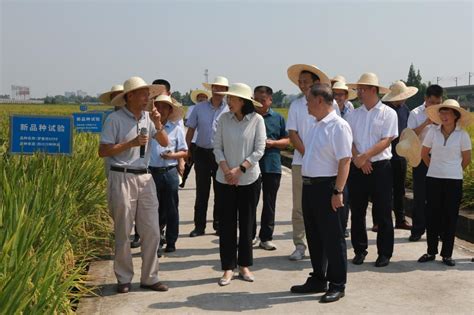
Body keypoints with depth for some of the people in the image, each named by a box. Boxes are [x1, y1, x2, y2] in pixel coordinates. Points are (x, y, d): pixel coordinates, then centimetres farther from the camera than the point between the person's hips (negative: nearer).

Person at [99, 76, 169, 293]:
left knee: (152, 231, 6)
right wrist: (131, 143, -15)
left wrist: (158, 124, -11)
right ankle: (124, 279, 17)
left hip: (145, 178, 5)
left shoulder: (149, 118, 9)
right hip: (122, 178, -5)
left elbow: (164, 143, 5)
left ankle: (149, 277, 16)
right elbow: (103, 151, -10)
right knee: (123, 233, 4)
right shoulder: (115, 119, -6)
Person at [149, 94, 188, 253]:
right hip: (151, 172, 0)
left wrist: (173, 155, -10)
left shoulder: (176, 128, 4)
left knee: (171, 209, 6)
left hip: (170, 173, 0)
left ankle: (171, 243, 19)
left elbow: (184, 152, 7)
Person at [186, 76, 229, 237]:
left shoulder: (229, 110, -1)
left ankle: (219, 225, 18)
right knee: (201, 191, 6)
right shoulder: (199, 108, 4)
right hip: (202, 152, 1)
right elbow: (191, 130, 8)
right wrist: (187, 150, 2)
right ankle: (199, 226, 14)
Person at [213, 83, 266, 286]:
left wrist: (240, 169, -15)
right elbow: (217, 147, 0)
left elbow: (259, 150, -8)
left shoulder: (257, 120, -6)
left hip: (249, 179, -1)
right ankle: (228, 268, 14)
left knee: (246, 223, 8)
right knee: (227, 223, 4)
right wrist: (226, 170, -12)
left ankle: (244, 265, 21)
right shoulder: (224, 119, -1)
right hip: (225, 180, 1)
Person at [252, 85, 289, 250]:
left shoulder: (278, 118, 7)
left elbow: (287, 140, 9)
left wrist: (273, 142, -9)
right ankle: (250, 236, 14)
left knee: (269, 203, 7)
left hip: (272, 166, 1)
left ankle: (266, 237, 16)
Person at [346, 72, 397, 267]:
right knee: (357, 211, 8)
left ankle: (384, 253, 11)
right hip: (357, 168, 4)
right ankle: (360, 250, 19)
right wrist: (358, 159, -13)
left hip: (380, 166, -4)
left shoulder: (388, 113, -1)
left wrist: (365, 156, -18)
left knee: (383, 213, 2)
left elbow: (386, 141, -10)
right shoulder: (353, 114, 10)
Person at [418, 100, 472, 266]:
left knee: (450, 217, 4)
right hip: (433, 179, 1)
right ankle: (431, 252, 18)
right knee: (432, 215, 6)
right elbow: (424, 153, 11)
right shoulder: (433, 131, -1)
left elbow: (466, 159, 6)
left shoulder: (462, 135, -4)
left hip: (454, 181, -1)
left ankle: (447, 254, 14)